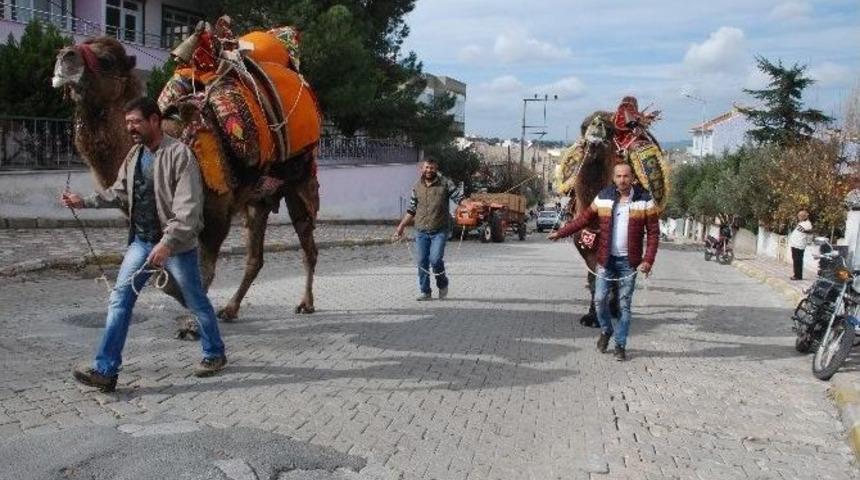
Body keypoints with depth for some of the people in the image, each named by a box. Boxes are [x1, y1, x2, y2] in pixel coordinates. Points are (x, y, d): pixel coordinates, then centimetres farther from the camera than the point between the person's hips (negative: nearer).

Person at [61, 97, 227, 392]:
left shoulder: (179, 154, -16)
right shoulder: (134, 155, 7)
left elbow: (188, 207, -23)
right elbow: (120, 193, 17)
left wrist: (167, 243, -29)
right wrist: (85, 202, 3)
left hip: (177, 244, -6)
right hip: (141, 242, 6)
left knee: (197, 303, 10)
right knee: (120, 300, -1)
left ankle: (214, 354, 31)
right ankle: (105, 370, 3)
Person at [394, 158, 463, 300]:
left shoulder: (445, 184, -1)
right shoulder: (417, 187, 10)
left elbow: (460, 198, -4)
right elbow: (411, 210, 17)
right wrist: (401, 226, 16)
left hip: (439, 231, -4)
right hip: (421, 231, 4)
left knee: (435, 259, -13)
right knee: (422, 262, 4)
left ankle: (442, 284, 14)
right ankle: (424, 291, 17)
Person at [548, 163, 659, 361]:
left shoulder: (644, 200, -3)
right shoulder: (603, 197, 2)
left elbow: (653, 232, -4)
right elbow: (584, 218, 6)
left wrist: (648, 260, -13)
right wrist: (561, 233, -2)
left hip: (629, 261, -1)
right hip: (606, 259, 2)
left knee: (624, 304, 4)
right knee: (600, 299, 0)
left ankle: (620, 345, 16)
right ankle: (606, 330, 28)